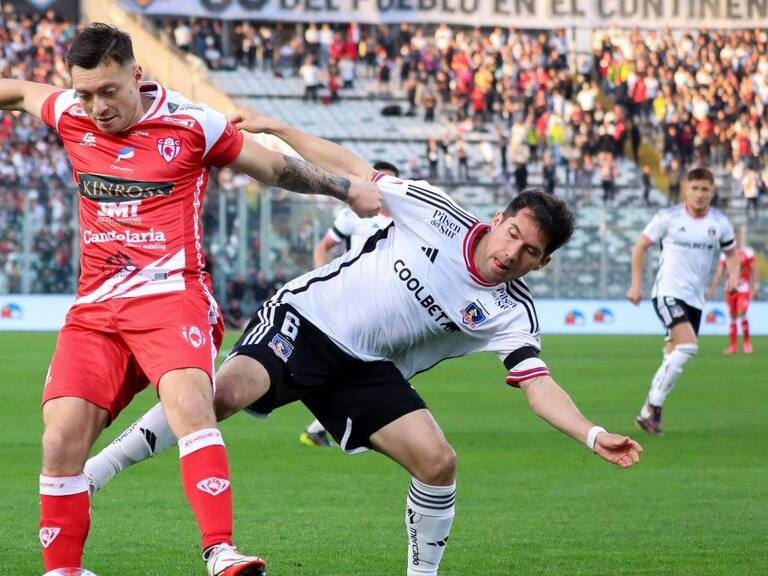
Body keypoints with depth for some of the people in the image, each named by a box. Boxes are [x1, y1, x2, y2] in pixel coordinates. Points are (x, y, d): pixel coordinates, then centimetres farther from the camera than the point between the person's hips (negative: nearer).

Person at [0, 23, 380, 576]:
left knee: (188, 400, -32)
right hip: (94, 307, 4)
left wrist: (347, 189, 17)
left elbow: (275, 168, 13)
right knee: (62, 437, -13)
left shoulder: (192, 125, -1)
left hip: (171, 293, -4)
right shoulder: (71, 117, 9)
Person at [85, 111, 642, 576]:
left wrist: (592, 434, -32)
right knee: (226, 393, -28)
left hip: (366, 370, 3)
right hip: (307, 318, -3)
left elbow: (539, 385, -15)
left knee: (437, 460, -17)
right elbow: (353, 173, 2)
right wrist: (277, 129, -1)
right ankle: (88, 475, -19)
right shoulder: (435, 212, -8)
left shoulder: (512, 314, -5)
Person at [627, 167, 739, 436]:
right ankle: (653, 405, -16)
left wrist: (733, 276, -1)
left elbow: (731, 252, 20)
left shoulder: (720, 223, 4)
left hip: (695, 298, 5)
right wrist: (636, 284, -1)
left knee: (674, 357, 8)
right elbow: (641, 246, 4)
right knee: (688, 346, -24)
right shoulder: (669, 217, -6)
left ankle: (649, 413, 22)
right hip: (668, 292, -5)